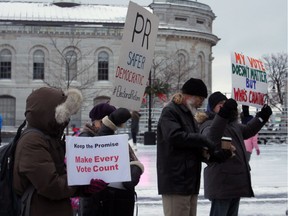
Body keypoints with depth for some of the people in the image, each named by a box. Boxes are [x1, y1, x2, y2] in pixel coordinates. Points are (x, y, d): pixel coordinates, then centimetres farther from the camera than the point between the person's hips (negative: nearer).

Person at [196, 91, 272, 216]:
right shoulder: (209, 124, -13)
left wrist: (261, 118, 30)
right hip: (222, 181, -10)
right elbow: (211, 138, -37)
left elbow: (246, 131, 37)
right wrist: (223, 114, -47)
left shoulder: (232, 123, 17)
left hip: (235, 181, 10)